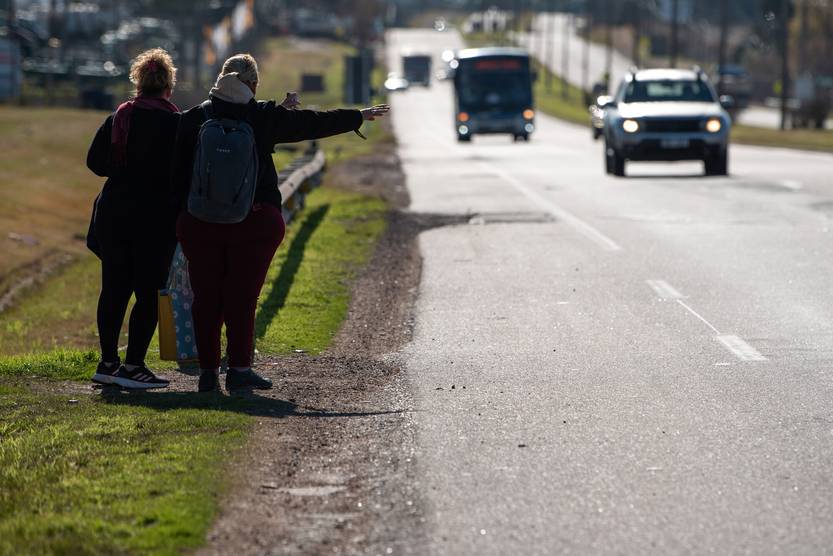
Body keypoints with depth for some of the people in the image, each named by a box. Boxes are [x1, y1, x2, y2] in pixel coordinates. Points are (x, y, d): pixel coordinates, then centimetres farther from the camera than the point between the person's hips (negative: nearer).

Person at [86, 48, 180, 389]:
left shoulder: (118, 118, 5)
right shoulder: (175, 123, -9)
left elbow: (94, 161, 7)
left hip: (113, 215, 5)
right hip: (155, 217, -5)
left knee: (114, 290, 12)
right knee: (148, 292, 1)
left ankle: (108, 362, 15)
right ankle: (133, 365, -2)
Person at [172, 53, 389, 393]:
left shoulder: (193, 119, 2)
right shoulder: (264, 117, -1)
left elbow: (178, 171, 2)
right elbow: (313, 123, 9)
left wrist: (183, 210, 12)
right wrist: (359, 117, 22)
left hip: (200, 222, 1)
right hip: (254, 221, -1)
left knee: (206, 297, 7)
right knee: (242, 296, 3)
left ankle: (208, 371, 8)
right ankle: (239, 370, 1)